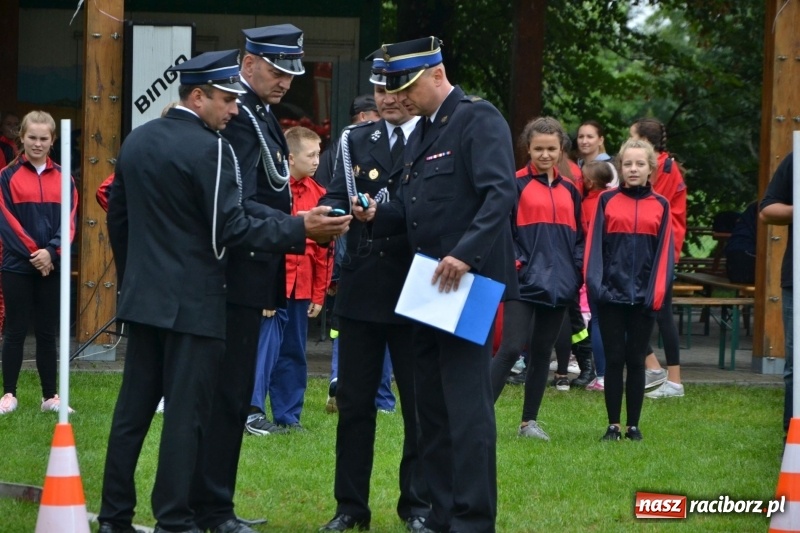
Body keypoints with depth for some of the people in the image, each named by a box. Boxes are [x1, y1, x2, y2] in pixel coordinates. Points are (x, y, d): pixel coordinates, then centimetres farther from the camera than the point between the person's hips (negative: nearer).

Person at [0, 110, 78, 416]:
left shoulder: (62, 178, 6)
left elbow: (68, 222, 2)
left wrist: (51, 252, -14)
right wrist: (33, 254, -12)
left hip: (52, 267, 2)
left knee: (47, 333, 7)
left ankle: (50, 396, 11)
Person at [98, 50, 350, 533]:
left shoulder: (137, 141, 9)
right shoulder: (211, 149, -15)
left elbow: (118, 218, 15)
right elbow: (230, 230, -20)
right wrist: (300, 230, -18)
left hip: (143, 296, 7)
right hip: (195, 303, -7)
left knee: (133, 407, 11)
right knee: (186, 413, -3)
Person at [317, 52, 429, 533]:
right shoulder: (356, 141, 11)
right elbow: (337, 198, 4)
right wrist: (334, 211, -19)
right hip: (362, 290, 4)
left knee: (420, 403, 3)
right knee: (354, 401, 7)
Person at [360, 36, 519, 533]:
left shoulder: (479, 119, -9)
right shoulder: (423, 131, 18)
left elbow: (502, 192, -20)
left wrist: (466, 253, -28)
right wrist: (378, 214, 1)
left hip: (469, 282, -9)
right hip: (429, 287, 9)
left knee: (467, 405, -9)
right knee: (432, 405, 10)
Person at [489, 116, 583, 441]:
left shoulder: (569, 190, 14)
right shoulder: (516, 184, -2)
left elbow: (578, 237, 18)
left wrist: (577, 273, 4)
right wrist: (513, 263, -15)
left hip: (558, 285, 5)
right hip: (524, 281, -5)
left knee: (542, 353, 9)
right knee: (511, 348, -15)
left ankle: (529, 421, 16)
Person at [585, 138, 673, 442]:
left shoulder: (661, 206, 6)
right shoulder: (607, 201, 4)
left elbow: (664, 252, 4)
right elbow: (594, 245, 2)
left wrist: (657, 293, -6)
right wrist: (594, 284, -9)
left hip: (643, 297, 0)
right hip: (611, 293, 0)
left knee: (636, 361, 5)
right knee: (614, 360, 2)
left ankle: (633, 425, 11)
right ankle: (613, 425, 7)